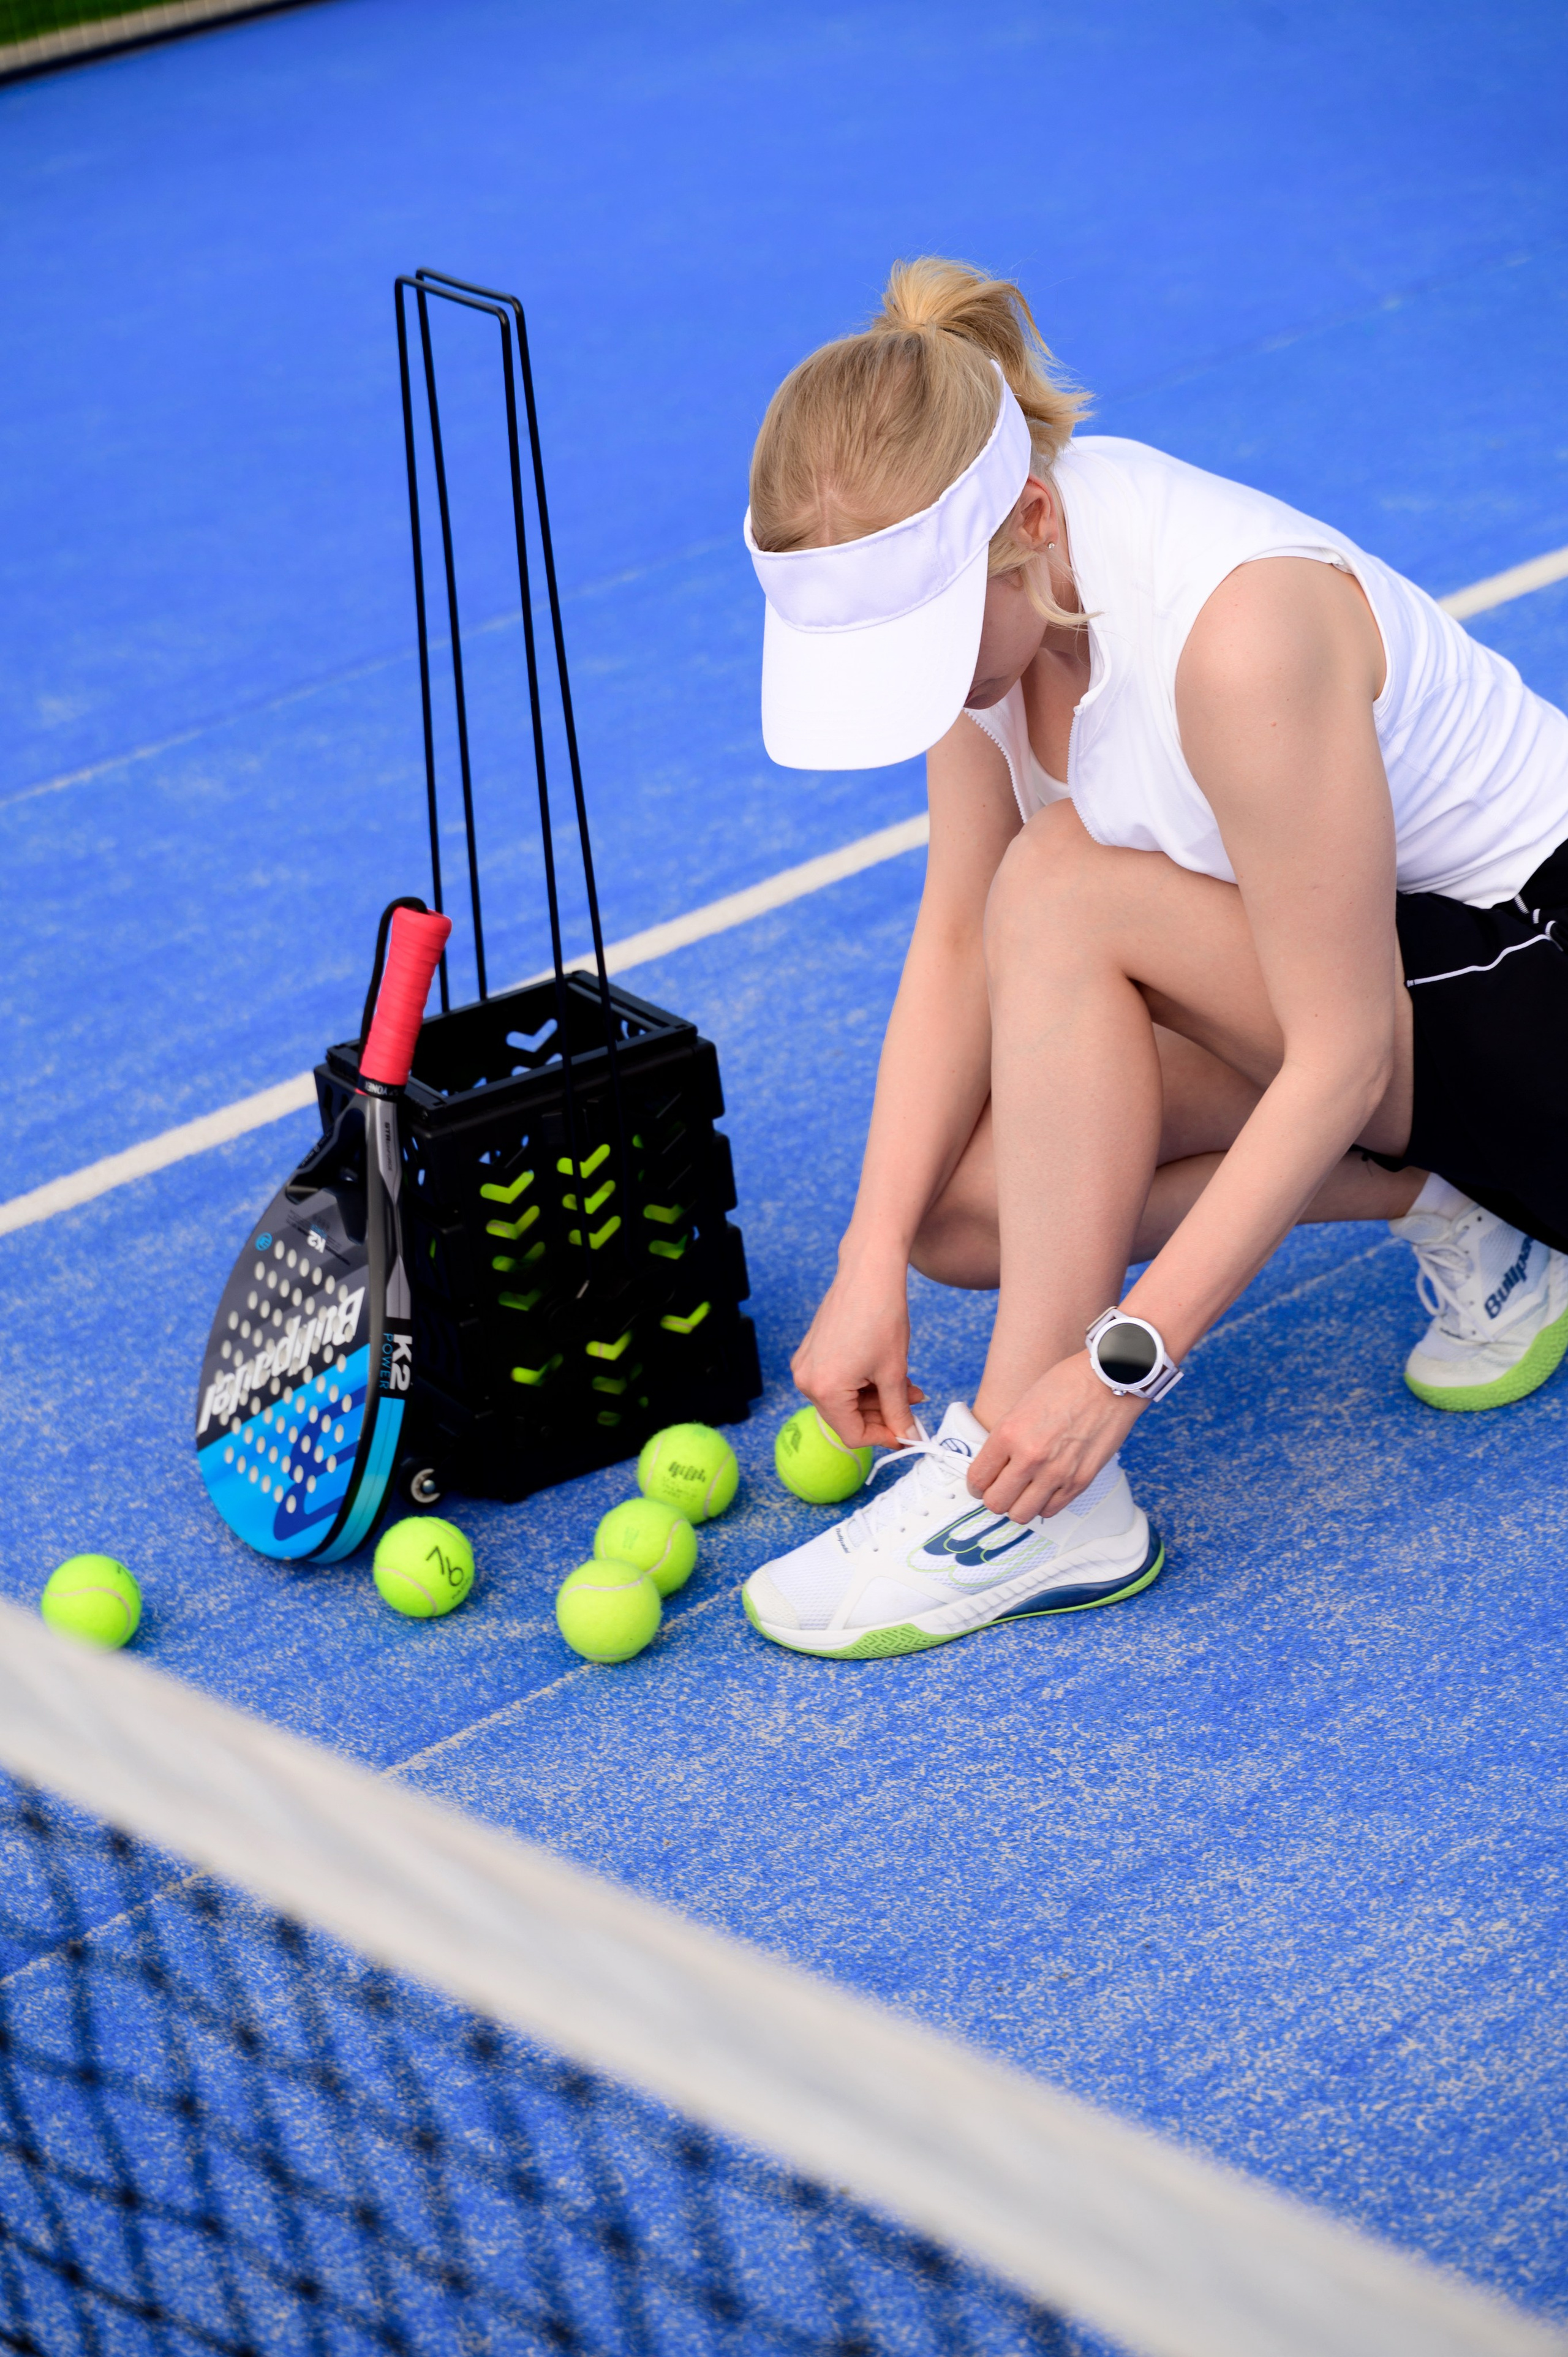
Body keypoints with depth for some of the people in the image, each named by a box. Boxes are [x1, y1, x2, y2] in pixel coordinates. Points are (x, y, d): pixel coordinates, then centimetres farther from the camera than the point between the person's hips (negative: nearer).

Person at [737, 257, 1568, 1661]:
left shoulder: (1240, 631, -34)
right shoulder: (985, 565, -12)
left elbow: (1341, 1060, -30)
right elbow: (960, 937, -6)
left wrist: (1121, 1360, -30)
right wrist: (874, 1264, -14)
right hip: (1308, 961, 8)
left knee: (1062, 891, -30)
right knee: (954, 1199, -11)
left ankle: (1037, 1503, -24)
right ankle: (1441, 1208, 3)